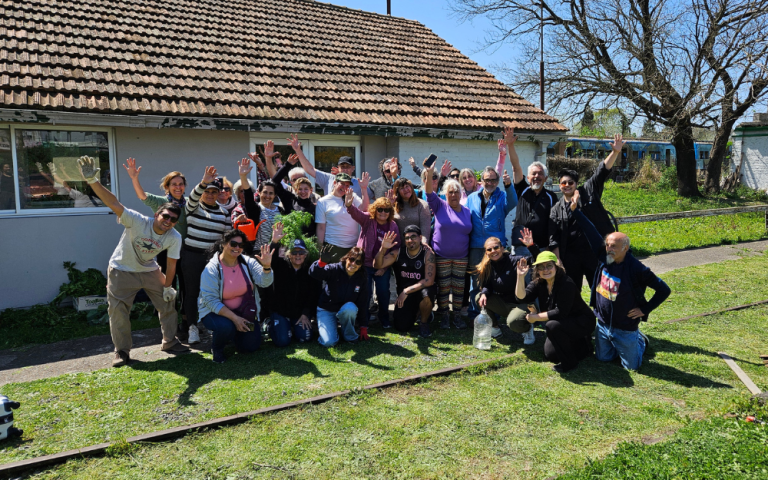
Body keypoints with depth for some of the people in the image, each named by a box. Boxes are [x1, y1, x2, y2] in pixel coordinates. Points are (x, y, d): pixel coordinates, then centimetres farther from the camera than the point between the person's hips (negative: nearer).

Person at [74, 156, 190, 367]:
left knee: (168, 303, 5)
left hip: (149, 271, 4)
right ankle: (122, 351, 12)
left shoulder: (174, 238, -19)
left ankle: (170, 342, 24)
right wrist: (93, 181, -54)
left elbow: (171, 264, -10)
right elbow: (114, 203, -42)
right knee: (118, 310, -4)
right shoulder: (137, 221, -31)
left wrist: (167, 286, -4)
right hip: (122, 270, -3)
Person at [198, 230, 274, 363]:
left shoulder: (248, 262, -5)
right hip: (215, 312, -4)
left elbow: (264, 282, -18)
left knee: (252, 346, -4)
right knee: (226, 327, -35)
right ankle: (216, 347, 0)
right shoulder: (211, 269, -17)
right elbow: (211, 302, -21)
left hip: (243, 312, 4)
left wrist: (266, 266, -39)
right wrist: (234, 318, -28)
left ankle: (233, 334, 29)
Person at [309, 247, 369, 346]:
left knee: (350, 307, -34)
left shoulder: (362, 279, -5)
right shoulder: (334, 269, -17)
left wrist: (363, 327, 1)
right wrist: (322, 262, -59)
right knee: (329, 342, -22)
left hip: (346, 311, 2)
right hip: (326, 311, -2)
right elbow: (314, 274, -36)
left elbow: (362, 304, 2)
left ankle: (349, 334, -7)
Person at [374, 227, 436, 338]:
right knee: (402, 327, -10)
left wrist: (407, 291, -27)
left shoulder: (427, 253, -16)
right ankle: (415, 311, 27)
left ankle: (424, 323, -7)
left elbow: (429, 280, -24)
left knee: (427, 293, -39)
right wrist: (383, 249, -28)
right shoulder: (399, 253, -5)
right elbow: (377, 265, -10)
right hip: (404, 293, 3)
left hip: (421, 289, -3)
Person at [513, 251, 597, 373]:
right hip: (563, 323, 8)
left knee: (552, 325, -33)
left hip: (582, 322, -8)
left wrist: (535, 317, -24)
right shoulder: (538, 283, -6)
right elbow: (522, 298, -19)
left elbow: (561, 312, -31)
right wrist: (520, 276, -31)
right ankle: (583, 346, 27)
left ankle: (569, 362, -11)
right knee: (550, 355, 3)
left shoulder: (566, 284, -28)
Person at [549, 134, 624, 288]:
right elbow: (554, 238, 0)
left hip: (595, 253, -1)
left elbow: (602, 171, -6)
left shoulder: (588, 192, 4)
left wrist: (615, 152, -20)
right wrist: (558, 262, -6)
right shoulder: (557, 209, 4)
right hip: (570, 259, 1)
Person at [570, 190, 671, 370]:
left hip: (625, 327, -5)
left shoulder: (636, 269, -24)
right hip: (602, 323, 5)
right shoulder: (603, 256, -11)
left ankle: (640, 341, 38)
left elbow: (664, 290, -15)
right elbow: (591, 232, -11)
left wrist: (645, 309, -13)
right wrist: (575, 210, -16)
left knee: (631, 366, 10)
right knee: (603, 358, 18)